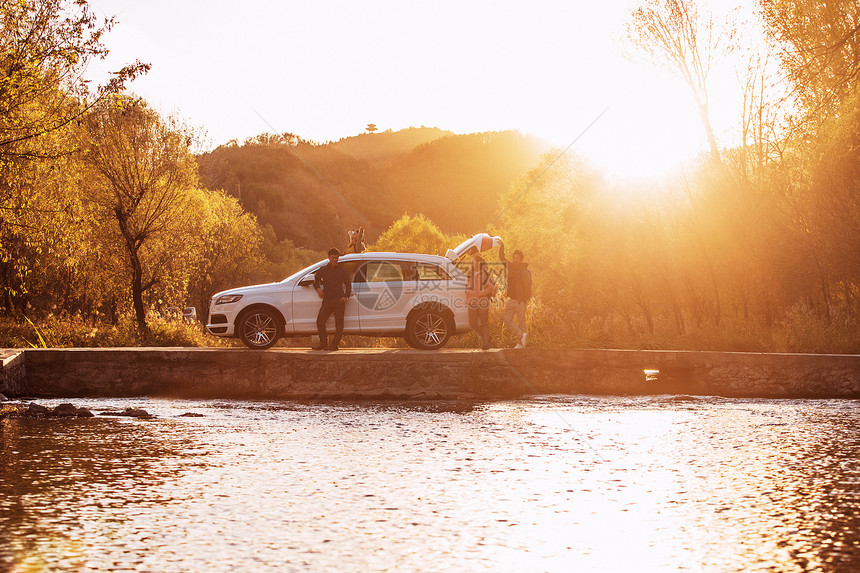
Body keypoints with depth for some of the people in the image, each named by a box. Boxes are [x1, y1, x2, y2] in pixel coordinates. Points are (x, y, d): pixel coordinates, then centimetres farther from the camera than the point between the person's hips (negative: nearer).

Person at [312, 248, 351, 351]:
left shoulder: (342, 271, 8)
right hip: (327, 300, 3)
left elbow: (348, 284, 10)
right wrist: (318, 289, 5)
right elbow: (316, 280, 26)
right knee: (320, 321, -5)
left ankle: (334, 345, 0)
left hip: (339, 300, -3)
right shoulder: (323, 270, 13)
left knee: (339, 323, -5)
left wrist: (346, 296, -5)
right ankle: (323, 343, 5)